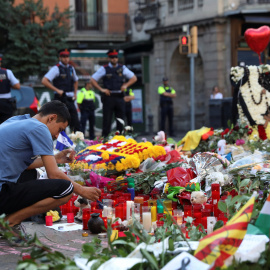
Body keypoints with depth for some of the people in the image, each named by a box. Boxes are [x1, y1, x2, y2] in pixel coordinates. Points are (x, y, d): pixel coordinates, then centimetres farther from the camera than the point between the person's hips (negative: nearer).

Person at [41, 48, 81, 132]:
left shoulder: (71, 68, 13)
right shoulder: (56, 68, -8)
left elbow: (75, 81, 31)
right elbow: (44, 81, -17)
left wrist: (75, 93, 18)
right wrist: (57, 90, -17)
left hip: (70, 99, 6)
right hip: (61, 98, -6)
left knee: (76, 122, 6)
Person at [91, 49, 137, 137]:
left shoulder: (122, 68, 10)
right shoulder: (104, 69, 2)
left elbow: (134, 78, 15)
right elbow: (93, 80, 4)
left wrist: (126, 85, -1)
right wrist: (101, 89, -6)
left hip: (119, 97, 3)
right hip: (108, 97, -3)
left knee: (120, 119, 4)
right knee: (107, 120, -3)